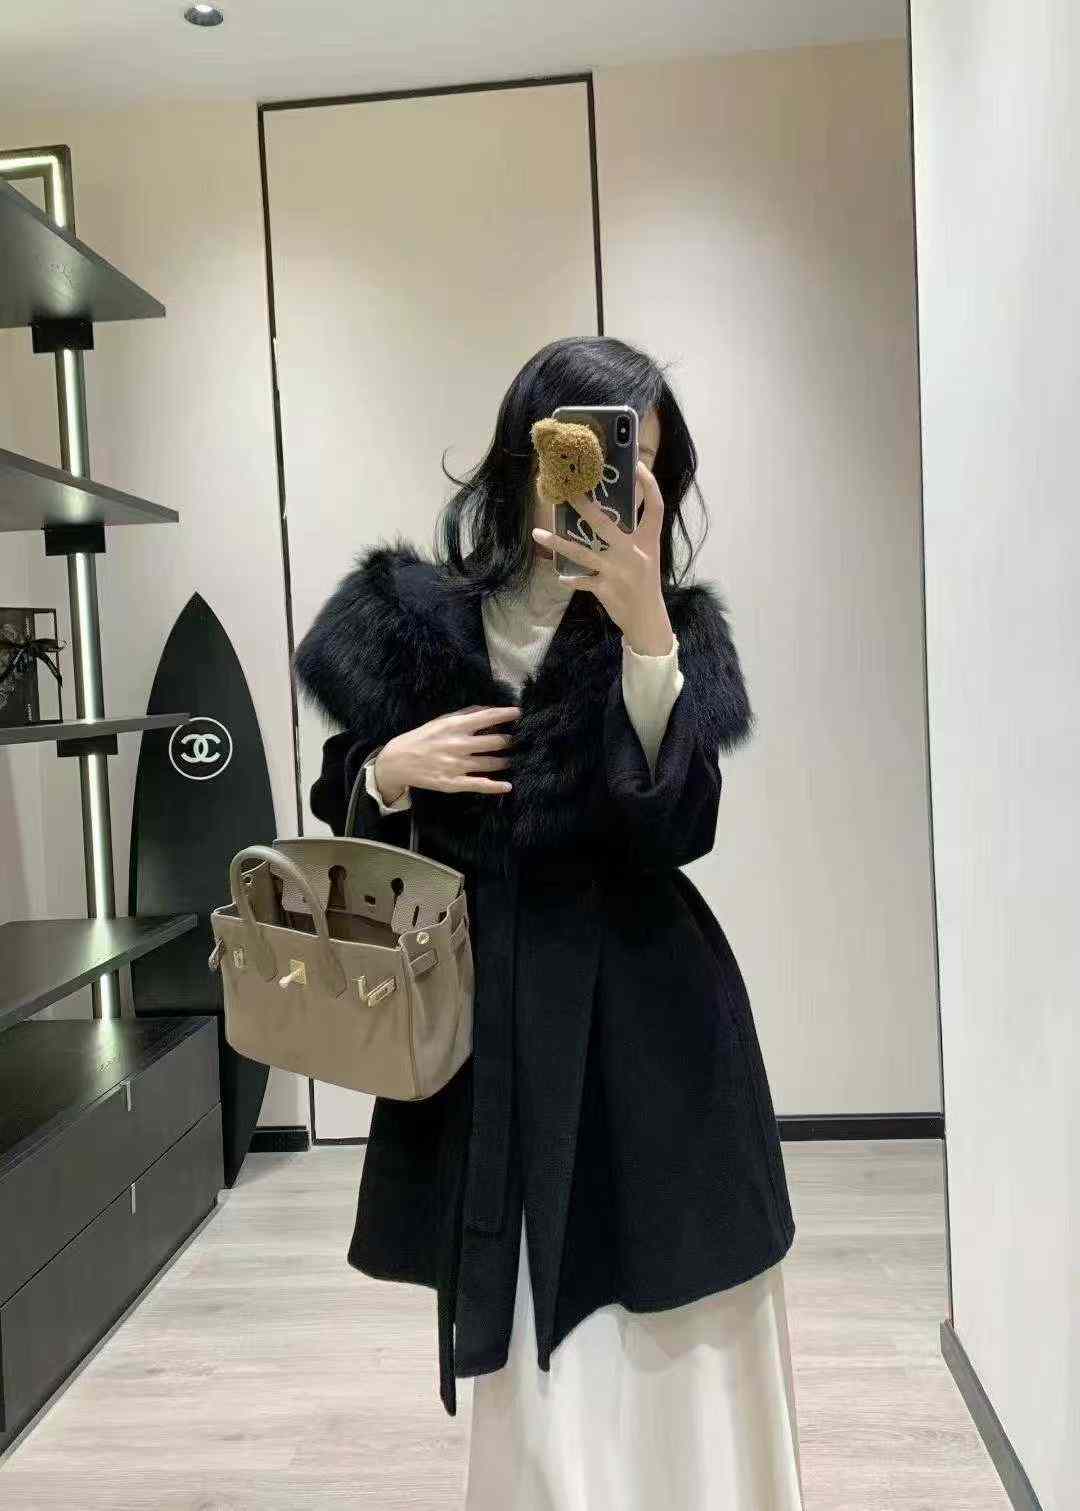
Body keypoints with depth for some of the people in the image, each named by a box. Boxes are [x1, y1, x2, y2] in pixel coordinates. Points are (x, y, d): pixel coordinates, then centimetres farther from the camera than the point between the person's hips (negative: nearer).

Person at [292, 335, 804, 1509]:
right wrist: (391, 772, -11)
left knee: (674, 1362, 5)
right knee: (538, 1367, 9)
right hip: (484, 1029, 1)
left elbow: (677, 829, -14)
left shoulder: (676, 626, 1)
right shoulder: (408, 615, 3)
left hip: (644, 1029, 0)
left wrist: (644, 632, -24)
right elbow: (341, 816, 10)